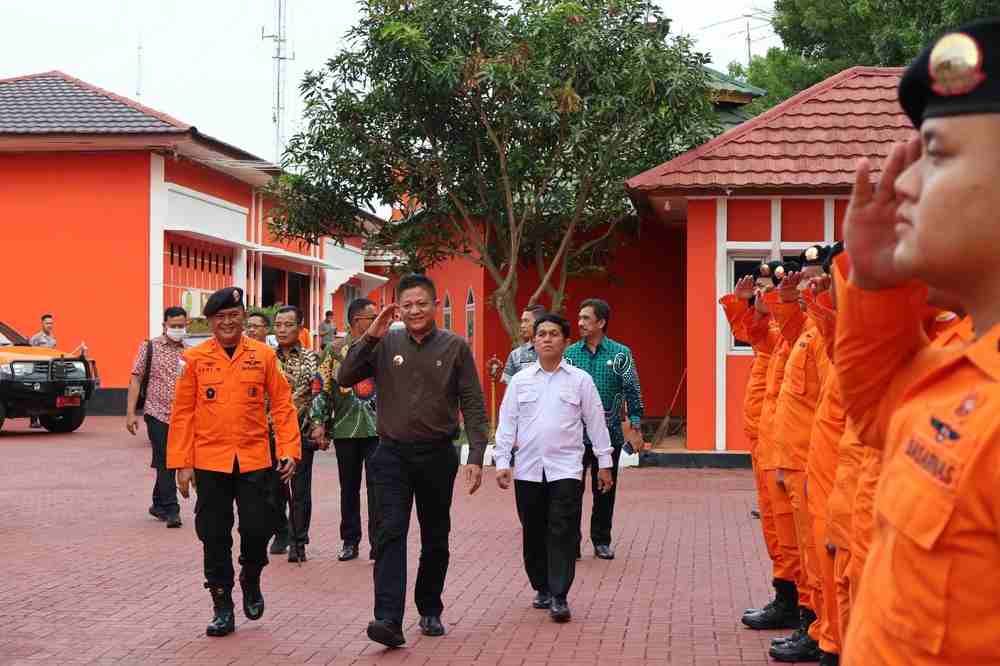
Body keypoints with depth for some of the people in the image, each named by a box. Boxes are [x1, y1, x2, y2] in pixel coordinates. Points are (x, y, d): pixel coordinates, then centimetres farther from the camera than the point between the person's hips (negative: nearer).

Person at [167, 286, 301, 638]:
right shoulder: (194, 359, 0)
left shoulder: (263, 355, 1)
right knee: (215, 538, 5)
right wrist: (181, 463, -3)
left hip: (254, 460, 0)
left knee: (258, 528, -1)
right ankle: (223, 608, 17)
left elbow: (282, 405, 3)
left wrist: (289, 449, -6)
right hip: (210, 461, 0)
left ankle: (251, 581, 29)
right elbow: (182, 414, 1)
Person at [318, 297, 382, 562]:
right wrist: (322, 426, -3)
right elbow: (323, 390, 3)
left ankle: (378, 542, 0)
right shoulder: (334, 351, 3)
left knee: (377, 487, -4)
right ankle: (350, 540, 20)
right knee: (349, 488, 10)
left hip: (378, 428, 0)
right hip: (346, 429, 0)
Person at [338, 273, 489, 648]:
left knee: (435, 539, 12)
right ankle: (389, 619, -18)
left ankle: (430, 611, 28)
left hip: (437, 455, 0)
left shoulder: (455, 347, -1)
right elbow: (345, 379, -4)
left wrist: (476, 457, -10)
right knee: (391, 533, -12)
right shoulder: (385, 344, 2)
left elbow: (473, 406, -2)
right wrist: (370, 337, -13)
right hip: (393, 453, 0)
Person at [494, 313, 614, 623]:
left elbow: (596, 422, 6)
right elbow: (507, 422, 8)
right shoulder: (520, 380, 8)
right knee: (534, 533, 9)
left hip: (565, 469, -2)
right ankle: (542, 588, 24)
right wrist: (502, 462, 1)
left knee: (563, 533, -8)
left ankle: (559, 597, -5)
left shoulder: (579, 380, 3)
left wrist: (604, 463, 6)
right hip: (528, 470, 2)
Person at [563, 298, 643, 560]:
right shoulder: (570, 353, 4)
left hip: (609, 433, 0)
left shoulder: (620, 353, 1)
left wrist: (635, 424, -5)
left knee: (605, 490, 9)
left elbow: (632, 390, 1)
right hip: (575, 434, 0)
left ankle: (602, 541, 21)